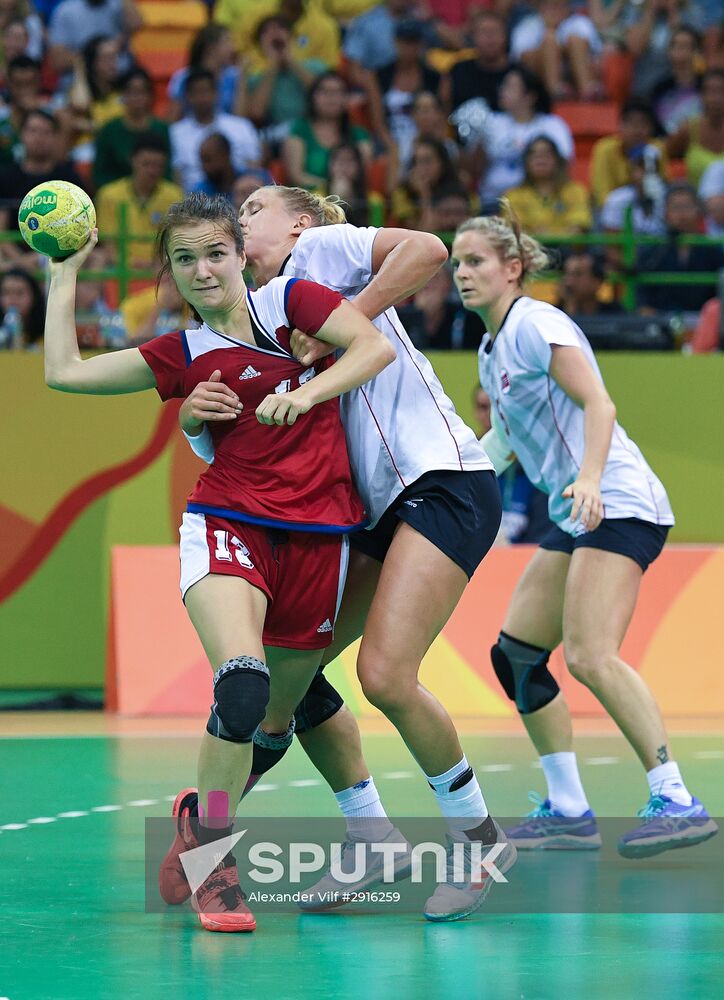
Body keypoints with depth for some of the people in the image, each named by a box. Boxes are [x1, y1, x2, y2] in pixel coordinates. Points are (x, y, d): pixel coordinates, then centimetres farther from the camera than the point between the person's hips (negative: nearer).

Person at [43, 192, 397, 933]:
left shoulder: (291, 301, 6)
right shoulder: (181, 356, 13)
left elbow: (375, 347, -8)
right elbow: (64, 372, 14)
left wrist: (306, 393, -22)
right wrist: (65, 275, 19)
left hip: (317, 536, 0)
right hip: (228, 527, 0)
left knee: (274, 718, 7)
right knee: (242, 685, -26)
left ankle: (202, 824, 33)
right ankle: (211, 868, -18)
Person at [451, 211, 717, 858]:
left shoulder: (536, 323, -8)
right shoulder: (492, 350, 19)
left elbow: (599, 404, -18)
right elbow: (504, 442, 29)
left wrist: (590, 479, -32)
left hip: (618, 506, -10)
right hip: (577, 519, 10)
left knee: (590, 656, -22)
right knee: (515, 653, 5)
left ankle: (677, 803, -25)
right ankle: (568, 812, 6)